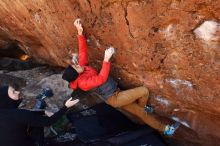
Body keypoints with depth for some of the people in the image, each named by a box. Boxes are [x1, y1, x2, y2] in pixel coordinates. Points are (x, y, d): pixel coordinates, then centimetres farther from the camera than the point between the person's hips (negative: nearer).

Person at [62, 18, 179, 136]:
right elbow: (101, 78, -34)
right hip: (114, 99, -9)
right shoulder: (82, 82, -23)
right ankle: (142, 106, 17)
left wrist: (80, 32, -10)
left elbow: (83, 51, 0)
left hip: (116, 96, 9)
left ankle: (164, 128, 28)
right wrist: (106, 59, -39)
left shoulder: (81, 69, 1)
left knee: (141, 113, 15)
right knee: (144, 91, -11)